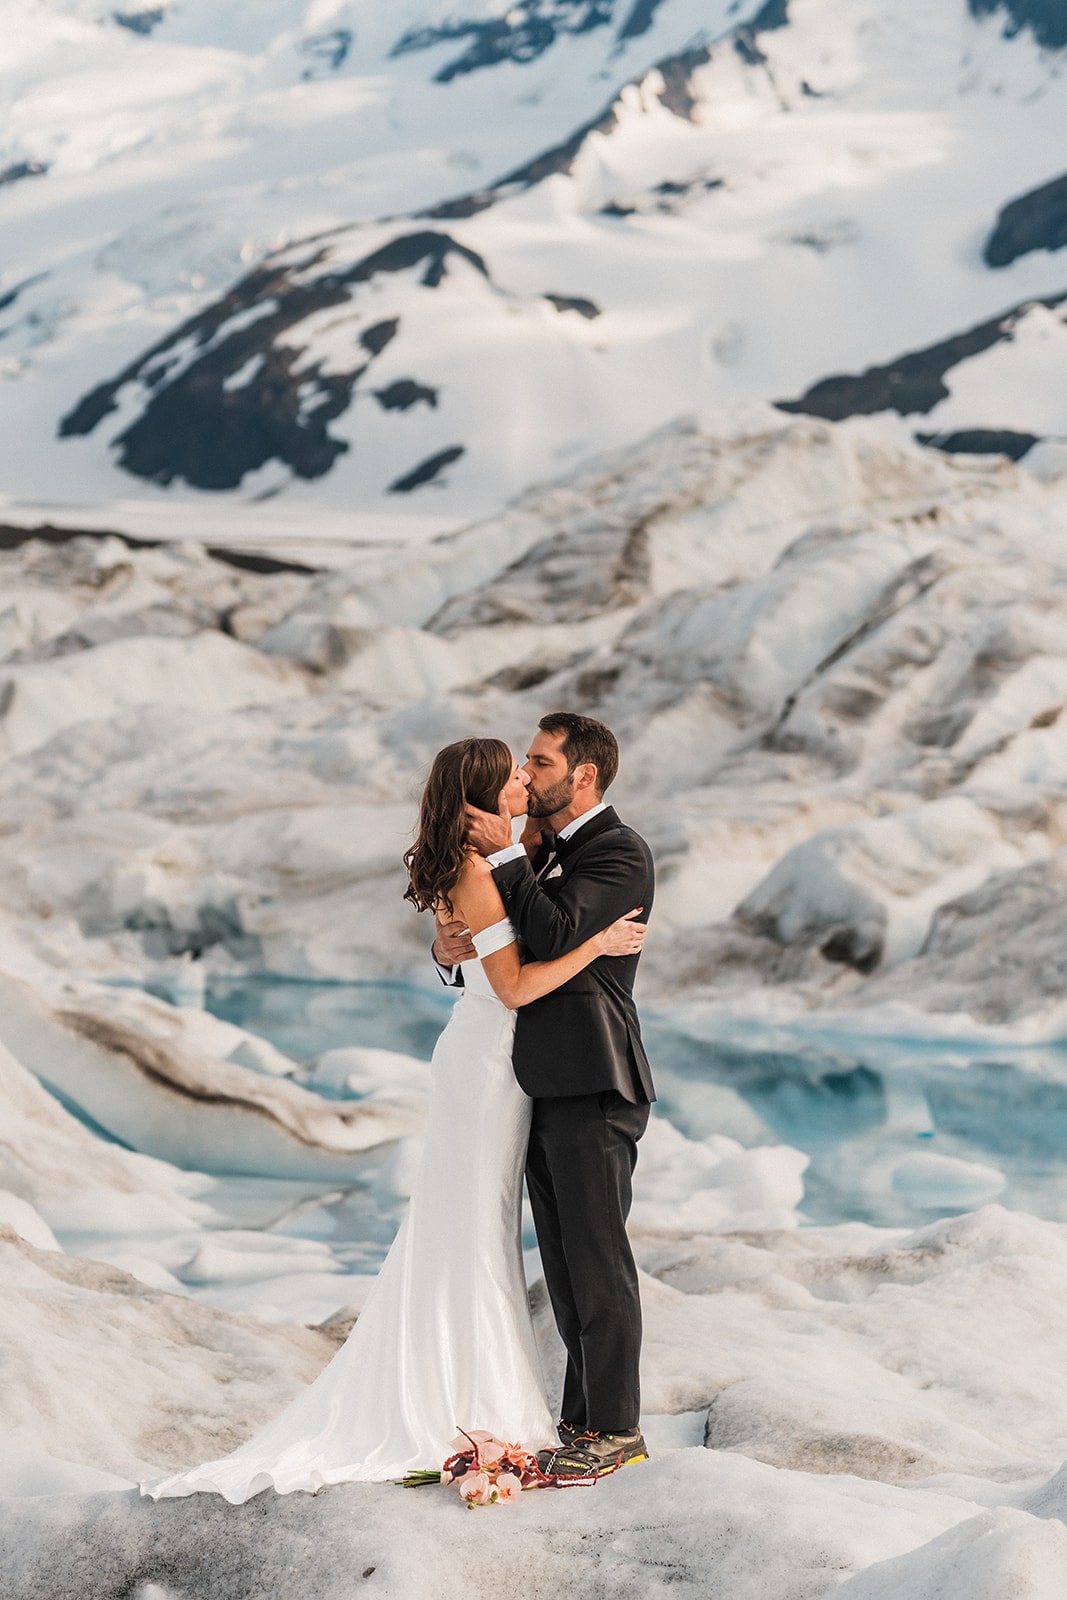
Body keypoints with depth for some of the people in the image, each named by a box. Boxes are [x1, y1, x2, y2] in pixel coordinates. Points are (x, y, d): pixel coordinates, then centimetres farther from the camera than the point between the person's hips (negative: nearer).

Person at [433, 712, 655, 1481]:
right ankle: (586, 1414, 22)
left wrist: (506, 856, -16)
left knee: (599, 1259, -4)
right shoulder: (541, 851, 17)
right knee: (566, 1263, 13)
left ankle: (614, 1429, 3)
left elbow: (556, 935, -24)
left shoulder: (620, 852, -10)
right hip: (547, 1086, 9)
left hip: (593, 1087, -9)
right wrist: (450, 946, -4)